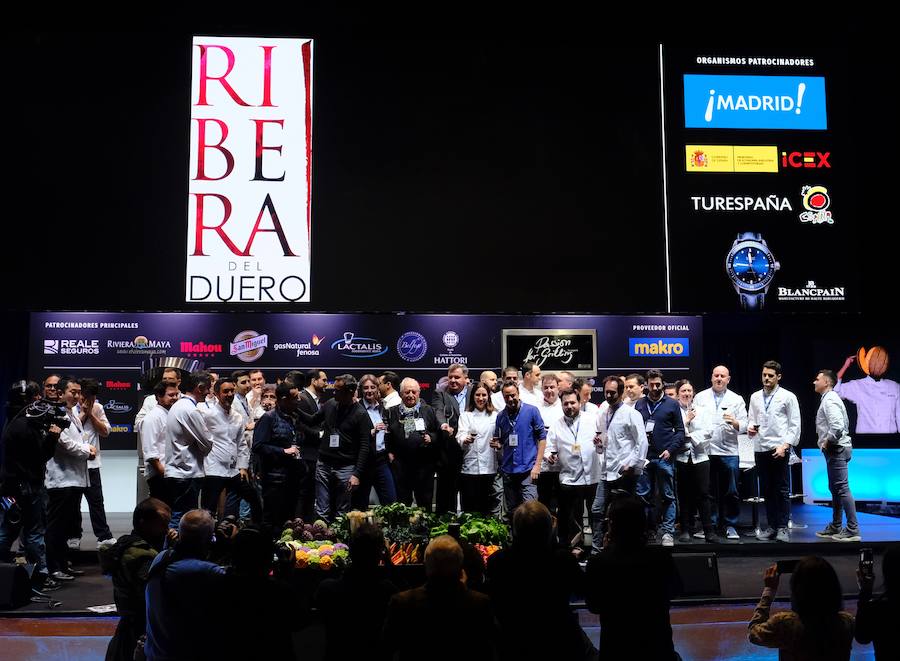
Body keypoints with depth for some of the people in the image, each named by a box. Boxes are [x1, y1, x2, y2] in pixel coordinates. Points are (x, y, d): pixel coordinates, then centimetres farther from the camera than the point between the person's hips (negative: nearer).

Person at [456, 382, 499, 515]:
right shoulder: (465, 415, 8)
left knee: (489, 508, 3)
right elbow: (460, 435, -7)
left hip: (489, 468, 2)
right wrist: (465, 440, -29)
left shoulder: (495, 415, 13)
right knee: (469, 507, -2)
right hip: (470, 468, -1)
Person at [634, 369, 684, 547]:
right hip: (643, 457, 2)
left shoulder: (672, 404, 3)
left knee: (667, 497, 3)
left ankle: (667, 532, 9)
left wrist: (671, 450, -9)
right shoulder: (639, 404, 9)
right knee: (643, 495, 5)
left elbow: (680, 430, 2)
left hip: (664, 457, -2)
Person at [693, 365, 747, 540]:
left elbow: (744, 425, 2)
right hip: (706, 451, 0)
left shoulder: (737, 400, 8)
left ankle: (730, 526, 14)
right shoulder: (700, 397, 9)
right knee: (709, 491, 5)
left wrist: (735, 423, -18)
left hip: (729, 452, 0)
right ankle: (711, 525, 15)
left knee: (731, 492, 3)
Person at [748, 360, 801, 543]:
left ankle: (783, 527, 3)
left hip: (779, 449, -4)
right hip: (760, 448, 4)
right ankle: (772, 526, 16)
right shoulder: (755, 397, 13)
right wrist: (750, 428, -7)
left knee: (782, 490, -2)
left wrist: (785, 445, -12)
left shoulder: (788, 397, 1)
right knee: (767, 490, 8)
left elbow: (795, 425, -2)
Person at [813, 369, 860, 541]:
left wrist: (827, 441, -14)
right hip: (835, 449, 11)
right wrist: (826, 442, 16)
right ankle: (835, 528, 23)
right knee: (835, 488, 15)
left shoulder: (829, 400, -15)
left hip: (836, 449, -11)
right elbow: (843, 424, 25)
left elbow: (837, 426, -28)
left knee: (842, 489, -10)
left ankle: (853, 530, -9)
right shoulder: (829, 399, 18)